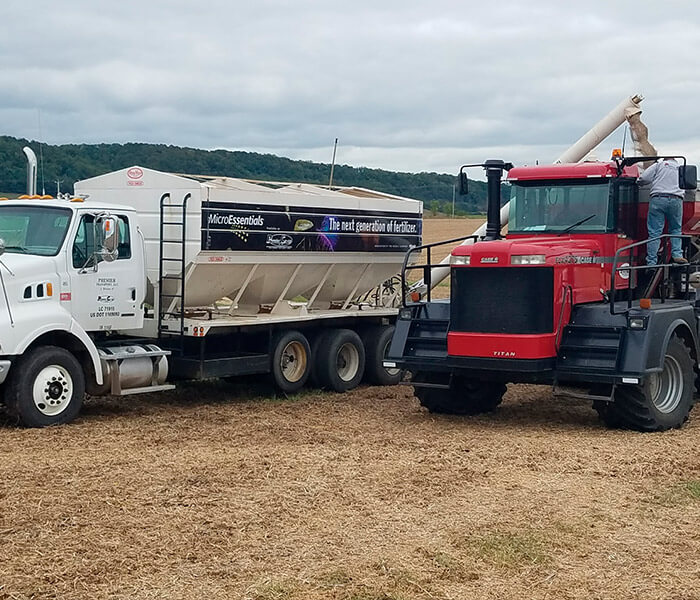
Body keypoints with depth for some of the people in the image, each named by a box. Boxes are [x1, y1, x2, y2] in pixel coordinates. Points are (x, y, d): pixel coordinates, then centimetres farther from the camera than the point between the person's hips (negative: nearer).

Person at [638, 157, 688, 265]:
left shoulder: (659, 165, 11)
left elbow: (643, 179, 2)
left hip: (658, 200, -2)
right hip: (676, 200, 2)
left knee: (655, 232, -3)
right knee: (676, 230, 17)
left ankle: (651, 263, -5)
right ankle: (677, 255, 0)